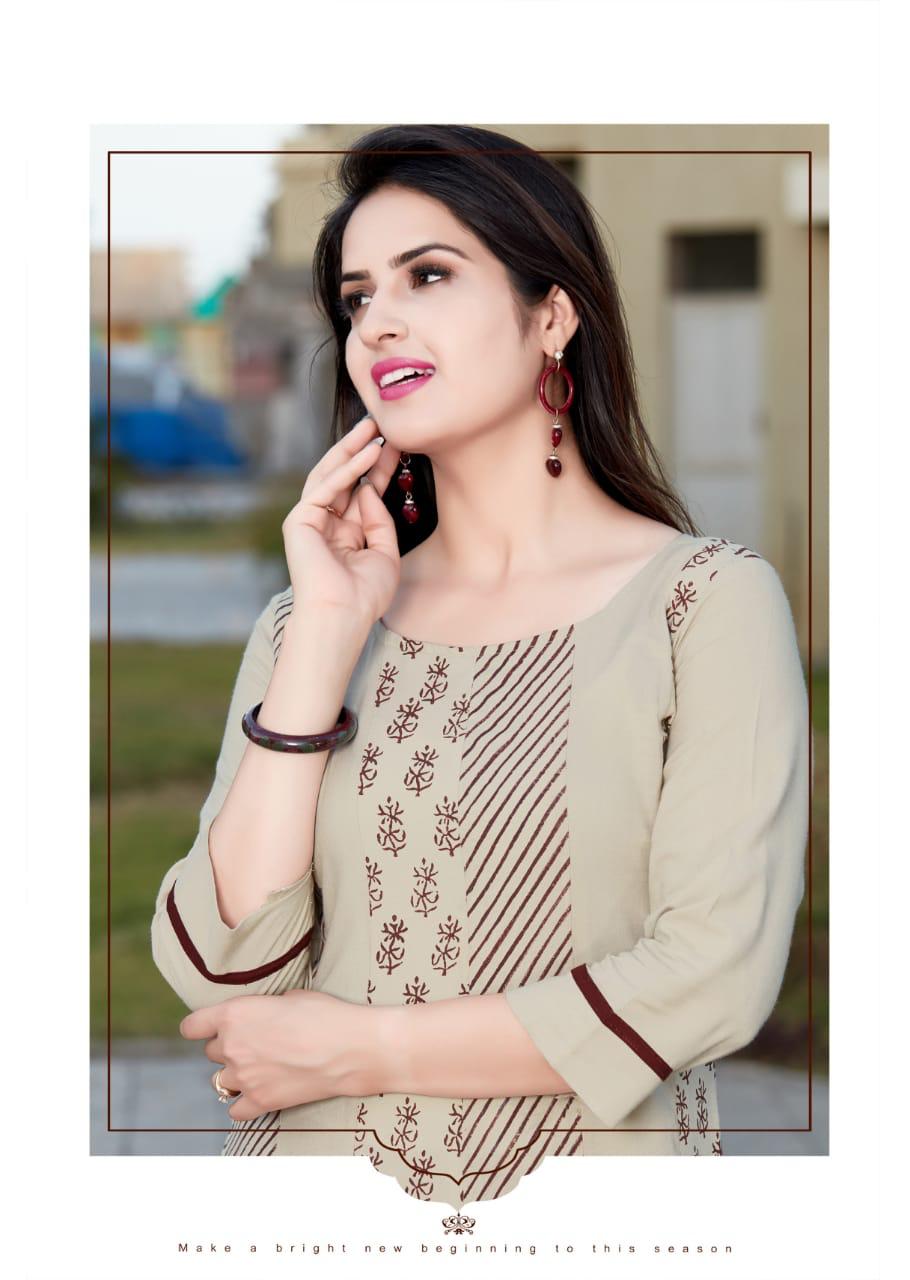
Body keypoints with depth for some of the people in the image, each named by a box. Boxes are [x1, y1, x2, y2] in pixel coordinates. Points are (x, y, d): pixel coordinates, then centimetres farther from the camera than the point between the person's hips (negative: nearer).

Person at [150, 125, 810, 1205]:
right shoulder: (304, 622, 3)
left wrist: (362, 1049, -12)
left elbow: (716, 976, -15)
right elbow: (221, 980, -7)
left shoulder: (709, 599, -7)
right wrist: (325, 638, -11)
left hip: (592, 1165, -2)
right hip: (319, 1165, 3)